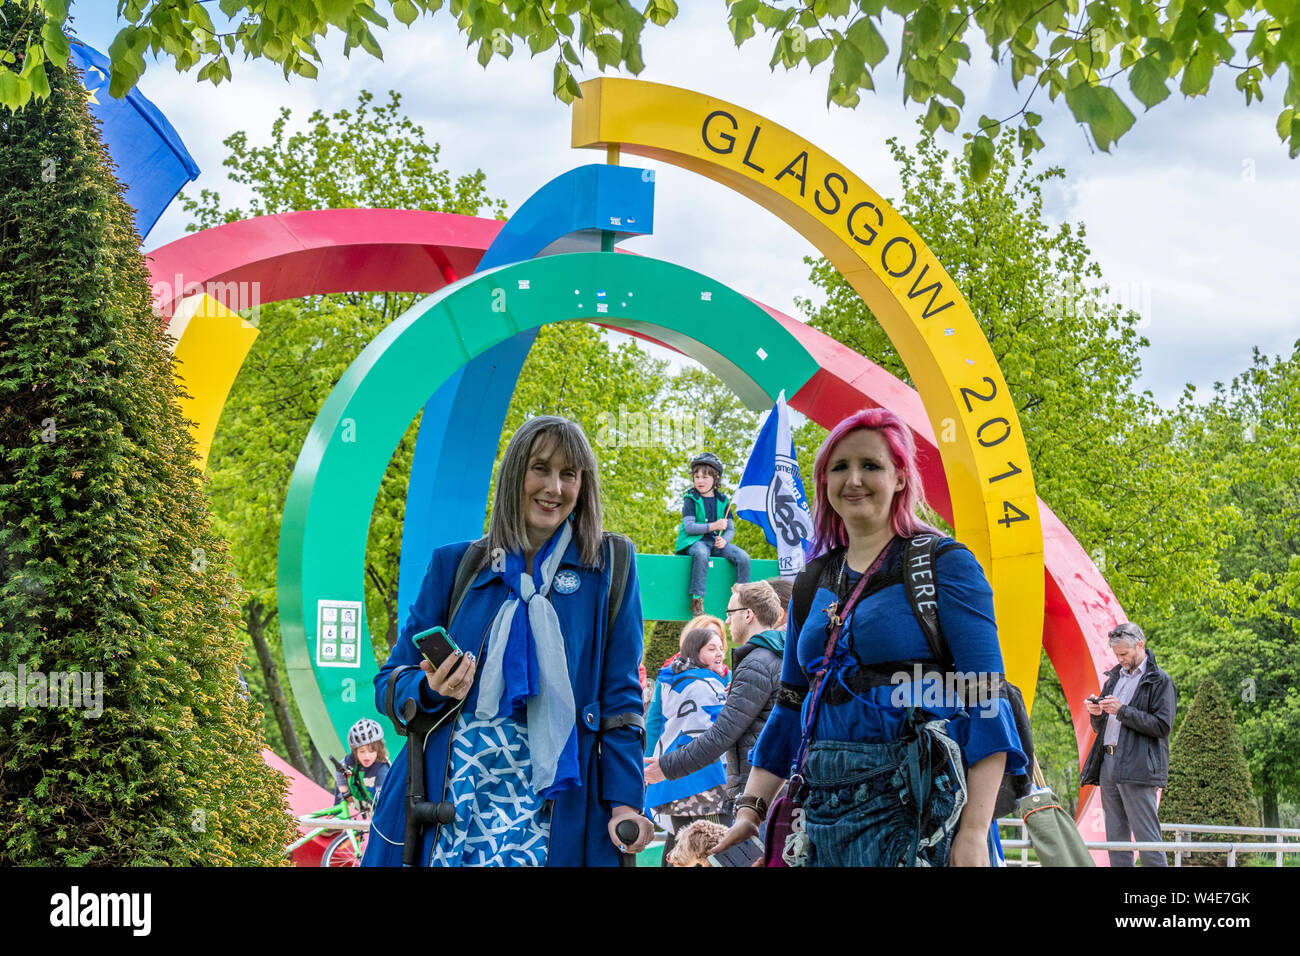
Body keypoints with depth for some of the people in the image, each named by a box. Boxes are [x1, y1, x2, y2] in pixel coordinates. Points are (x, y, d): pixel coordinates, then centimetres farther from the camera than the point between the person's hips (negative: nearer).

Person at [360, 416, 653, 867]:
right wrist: (430, 690, -12)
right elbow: (391, 680, 11)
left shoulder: (608, 568, 5)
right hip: (445, 803, 1)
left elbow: (620, 694, 3)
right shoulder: (455, 564, 9)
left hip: (552, 809, -1)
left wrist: (626, 801, -7)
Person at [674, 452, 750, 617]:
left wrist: (724, 540, -12)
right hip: (695, 541, -4)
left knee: (743, 557, -18)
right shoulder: (691, 500, 0)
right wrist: (713, 526, -19)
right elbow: (689, 527, -11)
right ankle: (697, 600, -36)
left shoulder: (722, 501, 12)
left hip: (717, 541, 4)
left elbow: (731, 528, 11)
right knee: (701, 554, -40)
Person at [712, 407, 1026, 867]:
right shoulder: (813, 582, 15)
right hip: (824, 804, 5)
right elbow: (789, 707, 19)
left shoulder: (943, 565, -3)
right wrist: (750, 809, 9)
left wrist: (974, 831, -18)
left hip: (912, 807, -5)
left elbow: (985, 703, -10)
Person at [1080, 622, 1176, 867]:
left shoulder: (1159, 681, 0)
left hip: (1137, 768, -7)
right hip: (1108, 764, 7)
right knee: (1115, 838, 6)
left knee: (1146, 836, -10)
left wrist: (1123, 711, -15)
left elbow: (1162, 726, -11)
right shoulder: (1115, 677, 22)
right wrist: (1097, 715, 3)